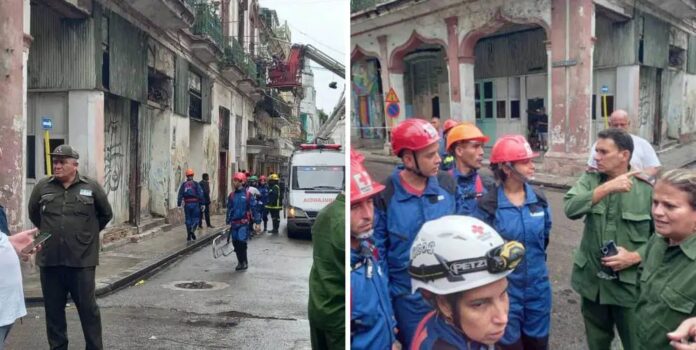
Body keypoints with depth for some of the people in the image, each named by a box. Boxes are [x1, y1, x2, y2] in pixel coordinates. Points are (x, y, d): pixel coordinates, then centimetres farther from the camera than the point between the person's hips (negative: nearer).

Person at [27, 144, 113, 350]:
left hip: (82, 260, -2)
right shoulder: (42, 187, 3)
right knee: (53, 309, 11)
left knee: (88, 307, 4)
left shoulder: (91, 187, -1)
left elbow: (106, 214, 12)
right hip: (49, 260, 2)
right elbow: (33, 213, 21)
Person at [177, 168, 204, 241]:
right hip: (195, 204, -2)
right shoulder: (196, 184, -2)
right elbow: (200, 194, -7)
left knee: (188, 219, 10)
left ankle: (189, 236, 11)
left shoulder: (183, 185, 5)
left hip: (187, 204, 2)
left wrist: (179, 204, 4)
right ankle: (192, 230, -18)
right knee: (196, 218, 8)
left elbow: (180, 195, 2)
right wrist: (201, 203, -4)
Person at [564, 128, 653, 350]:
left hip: (630, 284, -3)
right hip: (591, 281, 3)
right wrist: (606, 188, -29)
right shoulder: (589, 180, -2)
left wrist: (635, 256, -19)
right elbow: (570, 209, -20)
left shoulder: (647, 189, -8)